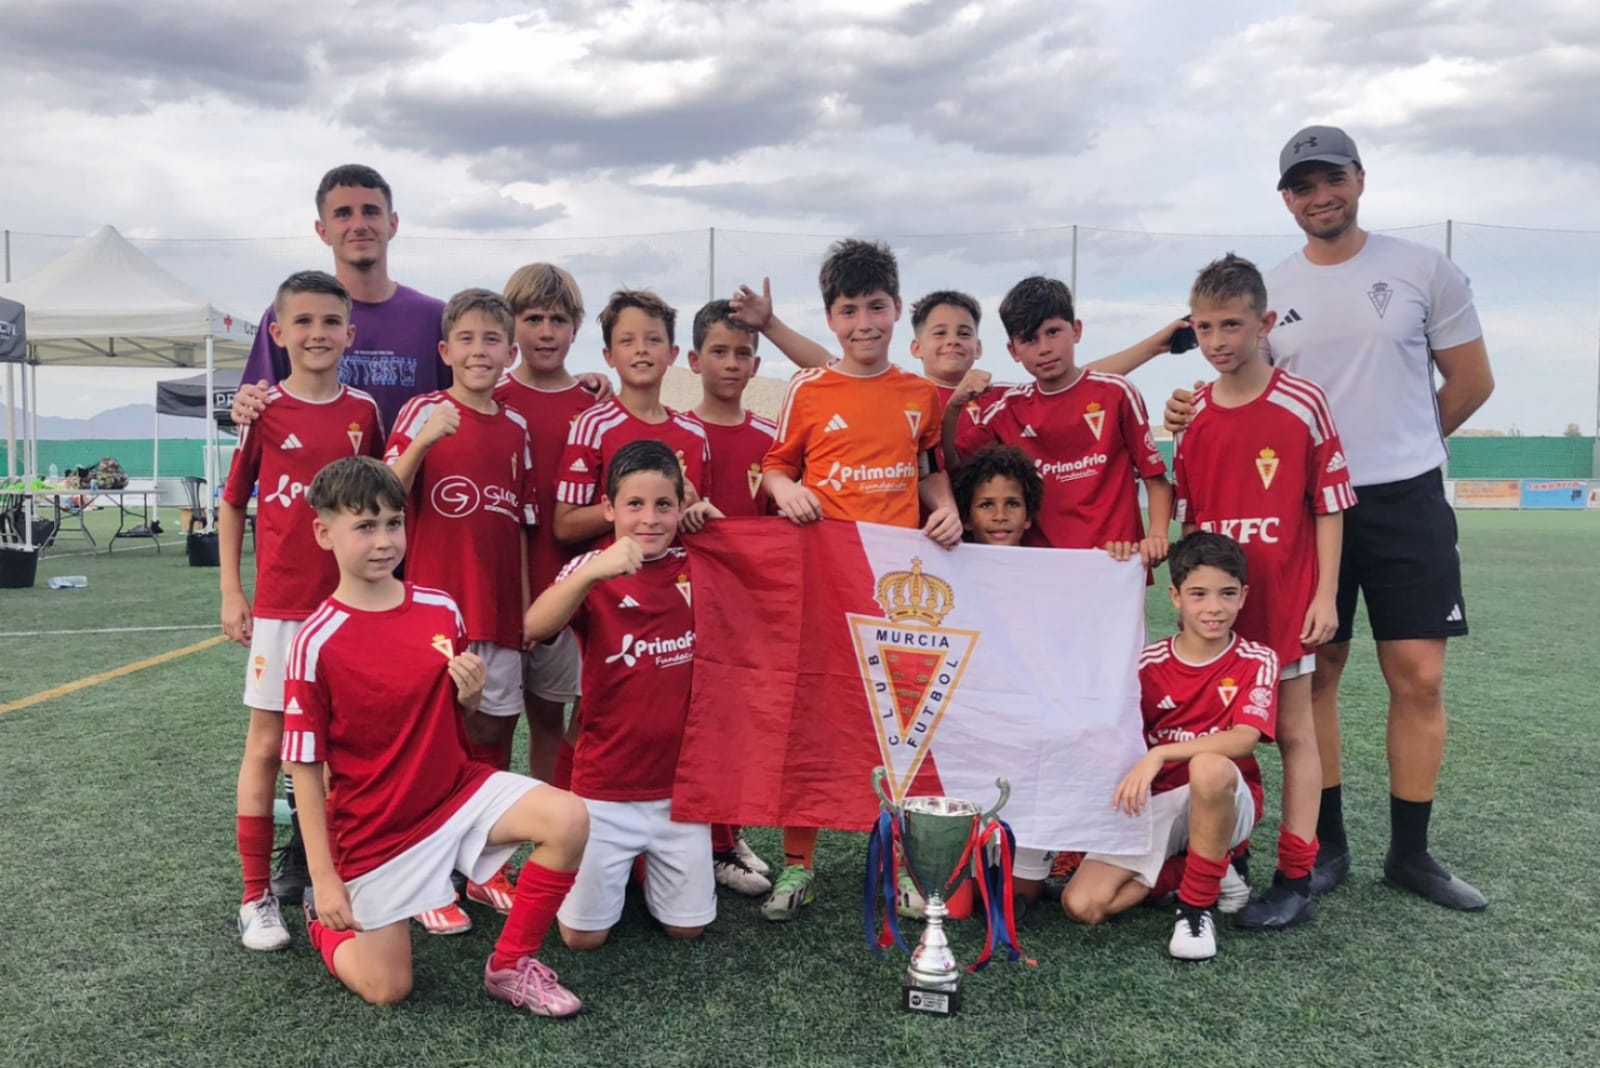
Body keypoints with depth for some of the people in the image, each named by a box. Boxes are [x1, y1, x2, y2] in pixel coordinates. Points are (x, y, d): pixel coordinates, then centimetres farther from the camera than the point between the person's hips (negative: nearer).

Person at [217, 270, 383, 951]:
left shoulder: (364, 411, 3)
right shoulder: (265, 411, -3)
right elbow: (232, 504, 4)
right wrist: (232, 593, -1)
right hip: (279, 606, -2)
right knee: (267, 743, 4)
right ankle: (257, 896, 14)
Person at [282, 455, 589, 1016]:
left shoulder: (442, 609, -5)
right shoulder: (317, 643, -17)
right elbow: (305, 767, -11)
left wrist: (471, 694, -14)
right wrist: (324, 877, -10)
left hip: (457, 788, 3)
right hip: (375, 826, -3)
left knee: (568, 819, -22)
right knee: (388, 989, 3)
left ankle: (511, 964, 0)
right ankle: (327, 921, 37)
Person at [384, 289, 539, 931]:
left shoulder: (516, 429, 10)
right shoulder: (424, 412, -3)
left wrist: (526, 605, 9)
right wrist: (422, 441, -26)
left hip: (499, 610, 5)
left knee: (493, 733, 12)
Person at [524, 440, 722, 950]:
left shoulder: (695, 567, 0)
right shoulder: (591, 570, -11)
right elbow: (535, 627, -29)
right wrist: (592, 570, -47)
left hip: (679, 780, 3)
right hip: (607, 785, -3)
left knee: (686, 927, 10)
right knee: (582, 934, 3)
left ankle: (646, 863, 38)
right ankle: (619, 863, 32)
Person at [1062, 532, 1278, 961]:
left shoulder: (1256, 662, -7)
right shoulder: (1148, 665, -2)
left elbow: (1244, 738, -23)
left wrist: (1160, 754, -32)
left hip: (1226, 801, -2)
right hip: (1154, 803, 3)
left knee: (1209, 766, -40)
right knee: (1082, 904, -18)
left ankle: (1198, 903, -16)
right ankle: (1203, 867, 8)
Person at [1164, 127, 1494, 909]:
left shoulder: (1422, 270, 1)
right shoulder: (1269, 291, 6)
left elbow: (1472, 381, 6)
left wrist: (1400, 448, 8)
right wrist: (1197, 411, -10)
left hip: (1407, 501, -1)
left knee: (1419, 677, -1)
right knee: (1313, 674, 4)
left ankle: (1410, 852, 14)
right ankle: (1326, 845, 18)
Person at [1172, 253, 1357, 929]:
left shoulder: (1301, 403, -7)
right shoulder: (1192, 415, 5)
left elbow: (1329, 505, -4)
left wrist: (1325, 595, -8)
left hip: (1284, 596, -4)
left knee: (1294, 731, 4)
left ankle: (1295, 879, 11)